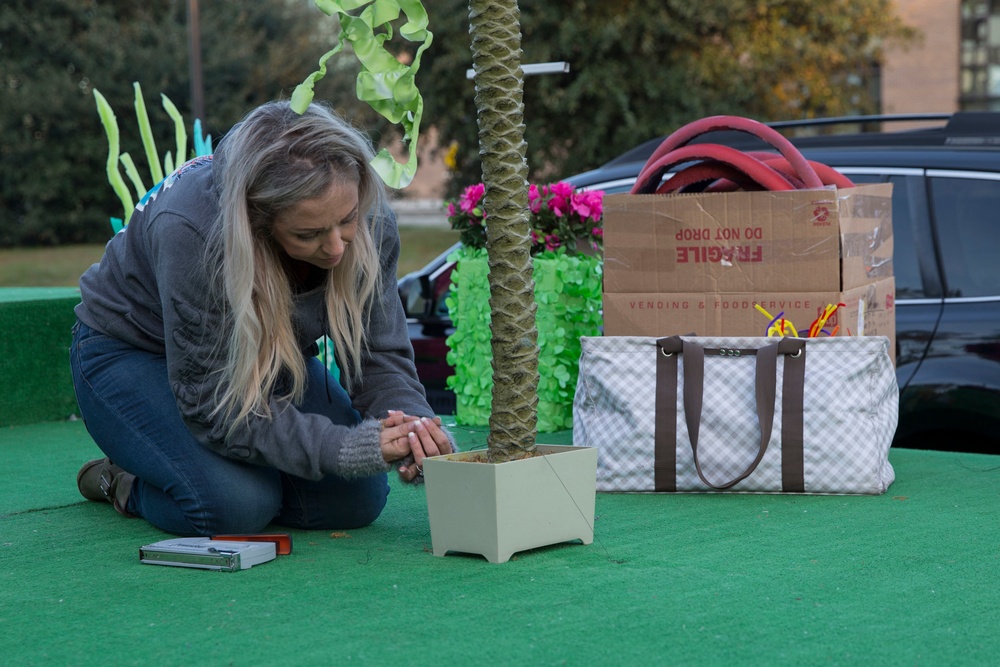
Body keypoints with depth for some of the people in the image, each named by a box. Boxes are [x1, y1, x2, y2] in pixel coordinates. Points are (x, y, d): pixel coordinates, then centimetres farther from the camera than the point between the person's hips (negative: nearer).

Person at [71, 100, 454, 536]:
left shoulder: (369, 225, -24)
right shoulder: (190, 231, -40)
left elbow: (380, 357, -17)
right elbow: (211, 403, -36)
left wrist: (415, 426, -40)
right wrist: (342, 448, -44)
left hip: (265, 358, 5)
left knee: (357, 499, -13)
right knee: (236, 506, -29)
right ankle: (125, 482, 3)